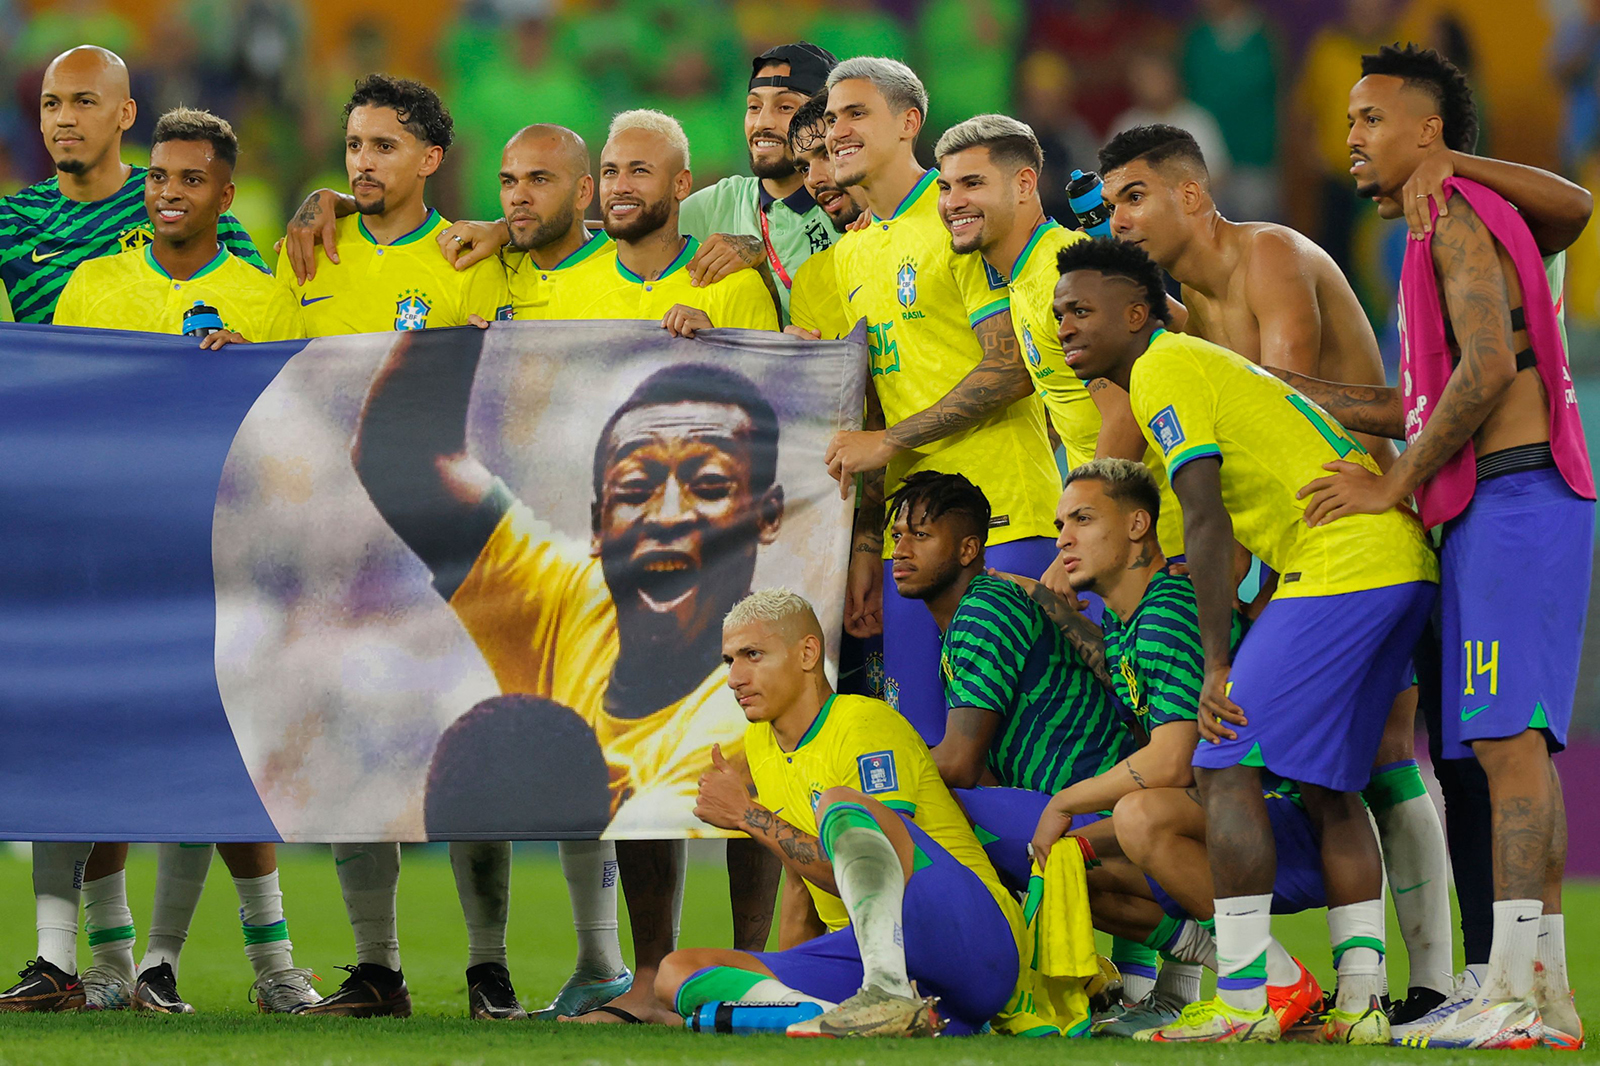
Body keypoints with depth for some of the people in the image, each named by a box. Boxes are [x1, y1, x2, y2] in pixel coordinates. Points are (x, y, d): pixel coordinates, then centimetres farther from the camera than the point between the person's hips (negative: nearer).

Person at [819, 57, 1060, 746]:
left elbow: (1013, 368, -14)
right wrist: (866, 543, 13)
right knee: (920, 742, 4)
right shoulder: (849, 255, 18)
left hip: (1002, 522, -7)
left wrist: (890, 442, -12)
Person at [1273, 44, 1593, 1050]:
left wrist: (1394, 483, -11)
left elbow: (1485, 373, -18)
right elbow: (1427, 406, 22)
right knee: (1514, 742, 6)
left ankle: (1518, 991, -21)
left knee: (1510, 736, -15)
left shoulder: (1458, 220, -5)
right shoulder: (1450, 232, 25)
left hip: (1513, 496, -10)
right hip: (1497, 507, 10)